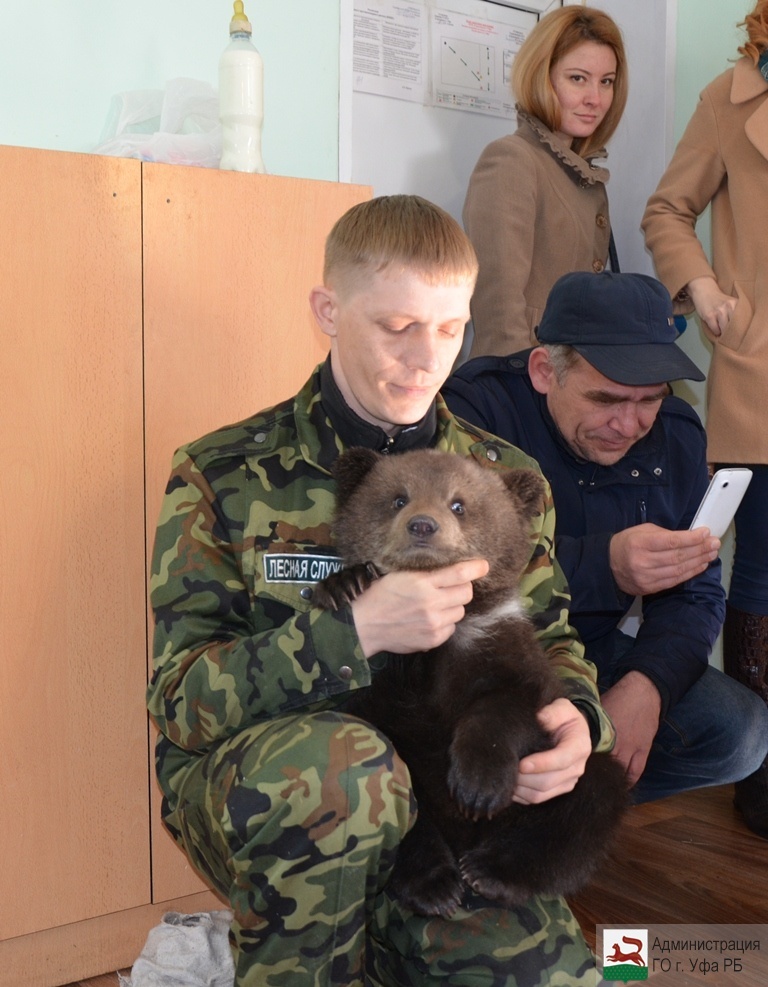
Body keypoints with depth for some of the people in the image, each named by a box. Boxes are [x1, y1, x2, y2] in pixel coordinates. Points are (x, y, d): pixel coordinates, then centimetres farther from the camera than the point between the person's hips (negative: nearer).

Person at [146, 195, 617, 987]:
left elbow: (550, 637, 13)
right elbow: (179, 702, -11)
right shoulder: (223, 476, -5)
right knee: (338, 759, -36)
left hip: (431, 800, 3)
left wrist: (576, 719, -10)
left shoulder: (505, 477, 5)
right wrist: (354, 631, -24)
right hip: (246, 791, -2)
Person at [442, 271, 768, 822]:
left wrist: (647, 683, -19)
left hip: (596, 653, 5)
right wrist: (603, 566, -43)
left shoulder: (676, 434, 0)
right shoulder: (477, 409, -18)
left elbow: (696, 595, 0)